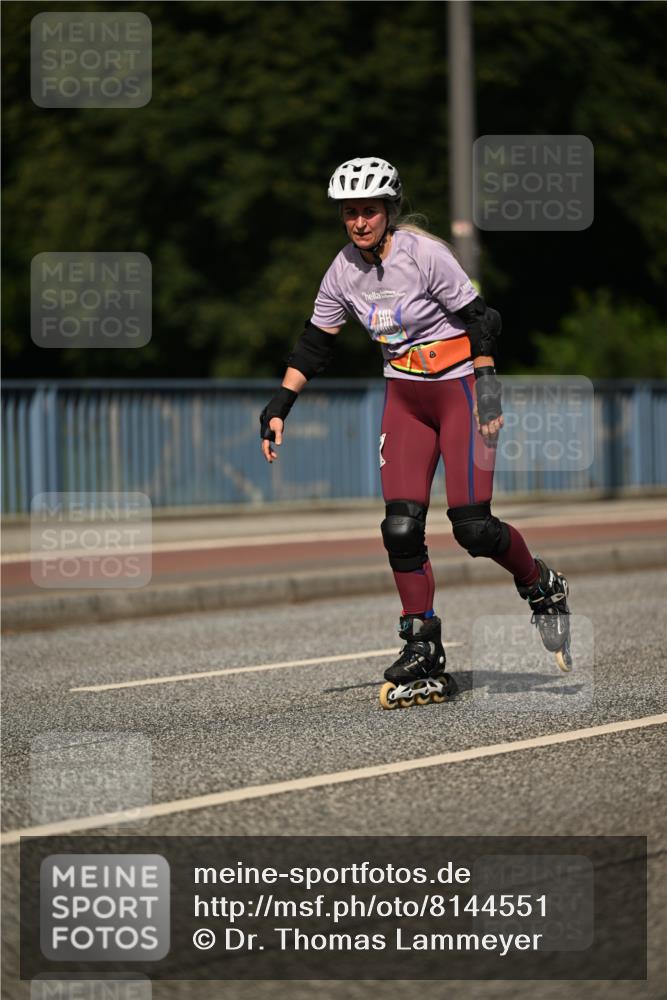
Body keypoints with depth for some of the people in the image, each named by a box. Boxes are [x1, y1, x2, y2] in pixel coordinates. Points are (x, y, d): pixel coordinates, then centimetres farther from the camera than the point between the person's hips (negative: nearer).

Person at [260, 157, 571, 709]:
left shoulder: (424, 254, -17)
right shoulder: (344, 272, 0)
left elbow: (481, 320, -14)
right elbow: (315, 343, 10)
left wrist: (488, 386, -20)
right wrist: (279, 406, 7)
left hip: (459, 388, -5)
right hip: (405, 398, 5)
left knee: (473, 527, -12)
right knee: (401, 527, -7)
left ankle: (543, 588, 17)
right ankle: (424, 653, 0)